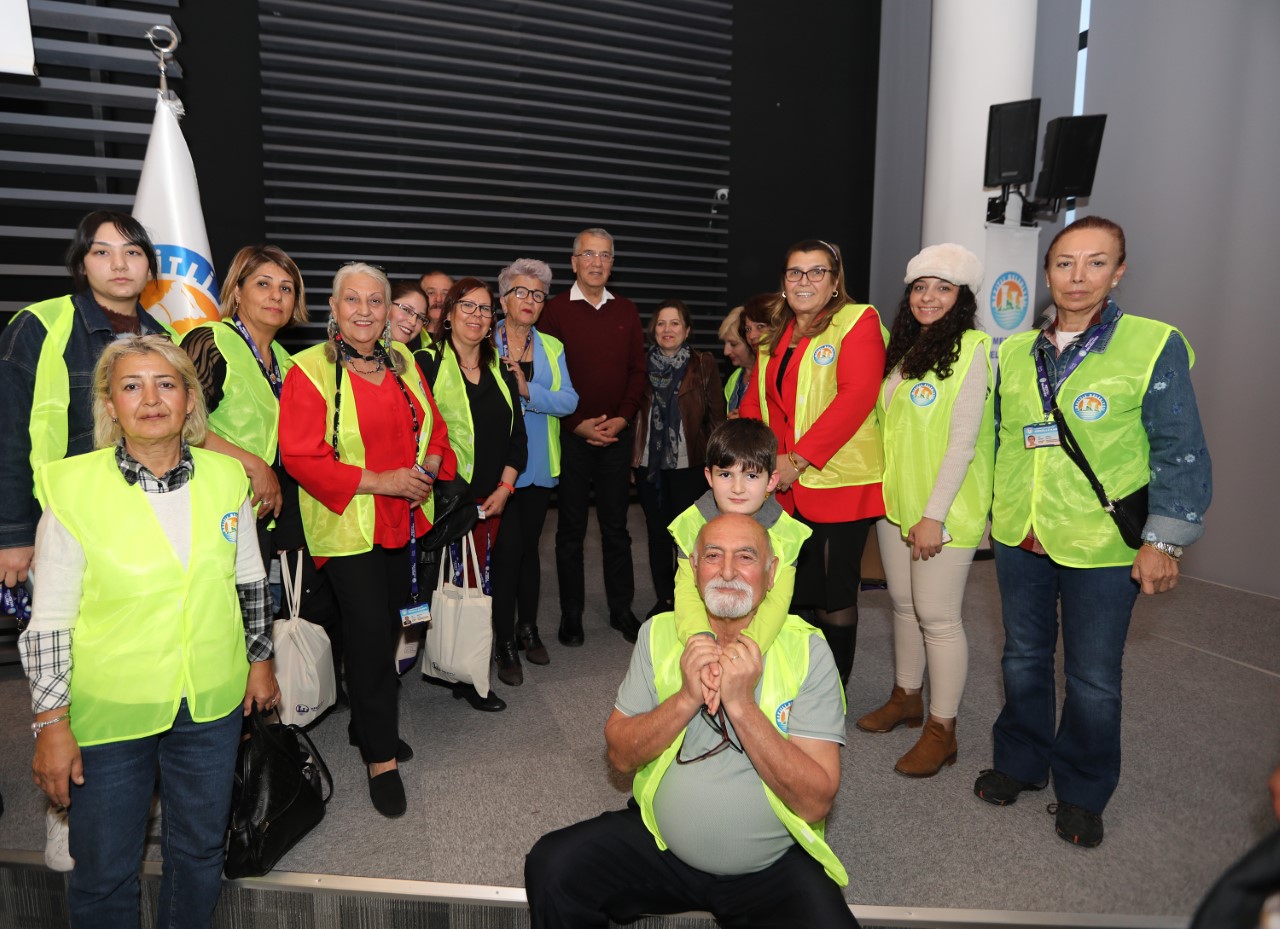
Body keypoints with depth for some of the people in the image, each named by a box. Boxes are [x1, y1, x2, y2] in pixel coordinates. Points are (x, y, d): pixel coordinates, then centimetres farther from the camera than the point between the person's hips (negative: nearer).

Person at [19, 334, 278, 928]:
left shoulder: (226, 477, -3)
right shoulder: (72, 488, -11)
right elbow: (48, 623, -7)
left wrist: (260, 660, 13)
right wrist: (51, 724, -8)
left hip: (213, 702, 3)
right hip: (109, 709, -2)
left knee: (200, 849, 20)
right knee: (103, 869, 14)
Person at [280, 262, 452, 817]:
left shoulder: (403, 362, 8)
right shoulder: (310, 369, -9)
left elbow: (434, 427, 13)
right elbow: (301, 457, -15)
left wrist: (427, 467, -9)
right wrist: (379, 481, -20)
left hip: (403, 521, 6)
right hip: (346, 526, -5)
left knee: (387, 626, 15)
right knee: (369, 631, -7)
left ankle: (366, 725, 37)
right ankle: (381, 758, 9)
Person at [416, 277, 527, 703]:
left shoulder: (501, 368, 13)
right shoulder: (428, 363, -2)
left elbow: (517, 433, 12)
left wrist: (505, 486, 1)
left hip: (499, 498, 4)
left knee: (498, 576, 6)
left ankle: (505, 648, 27)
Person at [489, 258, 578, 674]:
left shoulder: (552, 347, 10)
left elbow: (569, 401, -5)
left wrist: (528, 390, -18)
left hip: (539, 464, 4)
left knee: (529, 546, 13)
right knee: (508, 547, -6)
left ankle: (528, 629, 26)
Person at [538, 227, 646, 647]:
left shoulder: (626, 311, 10)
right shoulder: (555, 310, -1)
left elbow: (639, 369, 8)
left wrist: (623, 418, -5)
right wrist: (578, 424, -11)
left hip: (617, 434, 3)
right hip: (572, 435, -2)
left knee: (616, 527, 11)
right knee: (571, 529, 7)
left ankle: (622, 609, 22)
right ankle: (571, 614, 19)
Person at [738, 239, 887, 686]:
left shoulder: (858, 321, -6)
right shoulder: (775, 333, 16)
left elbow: (856, 396, -18)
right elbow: (755, 397, 15)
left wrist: (799, 459, -21)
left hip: (839, 483, -6)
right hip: (785, 486, 6)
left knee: (835, 594, 5)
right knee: (794, 589, 14)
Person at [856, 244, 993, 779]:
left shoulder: (970, 350, -11)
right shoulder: (903, 349, 12)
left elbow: (963, 441, -16)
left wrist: (934, 515, -18)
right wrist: (888, 491, 8)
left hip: (943, 510, -7)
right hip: (894, 499, 7)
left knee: (937, 616, -2)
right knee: (903, 604, 16)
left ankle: (942, 730, 13)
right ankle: (906, 698, 33)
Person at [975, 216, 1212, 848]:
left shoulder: (1155, 346, -8)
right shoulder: (1015, 352, 5)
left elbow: (1181, 453, -7)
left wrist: (1163, 540, -10)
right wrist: (994, 512, 16)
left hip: (1102, 546, -4)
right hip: (1019, 538, 4)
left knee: (1093, 678, 9)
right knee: (1023, 658, 17)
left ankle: (1082, 793, 30)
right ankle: (1019, 762, 37)